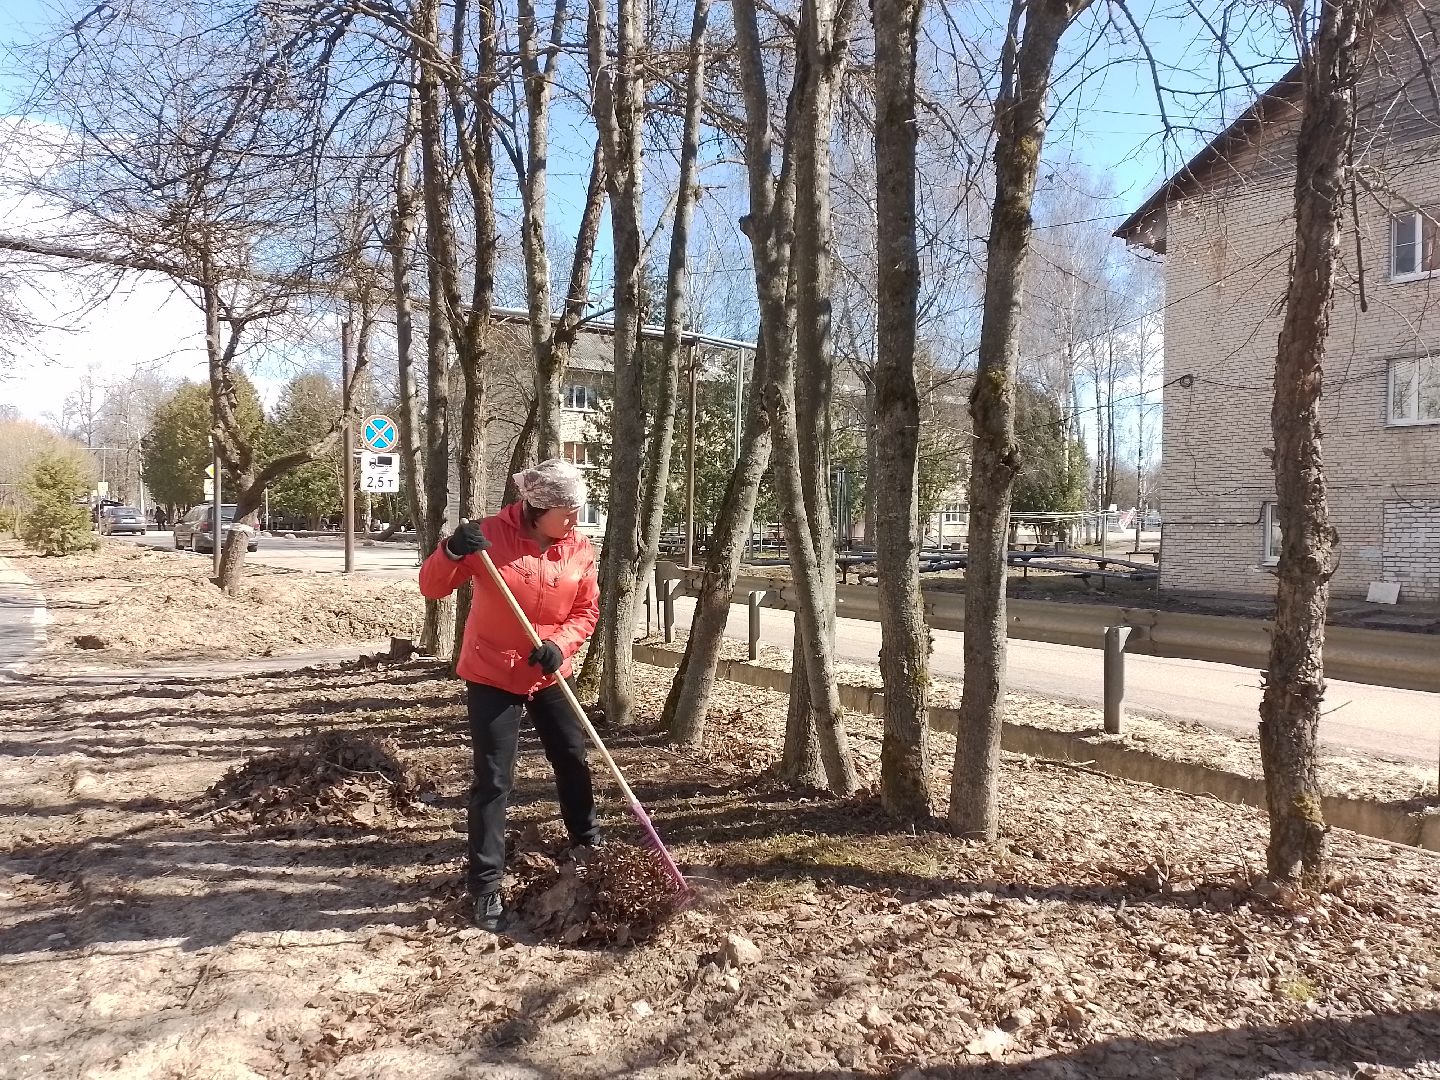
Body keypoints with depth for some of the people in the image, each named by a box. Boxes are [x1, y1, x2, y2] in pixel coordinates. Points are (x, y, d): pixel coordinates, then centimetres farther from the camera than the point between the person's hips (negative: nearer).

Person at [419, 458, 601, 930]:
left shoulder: (580, 549, -6)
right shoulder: (491, 536, -18)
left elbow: (587, 611, -1)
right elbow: (431, 587, -16)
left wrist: (559, 645, -20)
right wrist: (452, 552, -37)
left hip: (550, 676, 5)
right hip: (492, 676, -4)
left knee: (573, 760, 17)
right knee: (492, 781, -3)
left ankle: (587, 843, 42)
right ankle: (486, 886, 9)